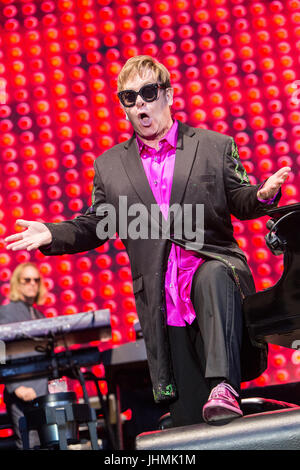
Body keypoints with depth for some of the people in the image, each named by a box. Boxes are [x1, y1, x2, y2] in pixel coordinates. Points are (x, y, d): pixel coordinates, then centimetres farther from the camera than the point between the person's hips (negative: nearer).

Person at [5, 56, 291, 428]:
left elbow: (240, 202, 9)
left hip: (212, 262, -2)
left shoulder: (215, 146, 10)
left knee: (215, 278, -40)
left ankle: (223, 387, -45)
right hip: (162, 299, 2)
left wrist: (264, 194, -14)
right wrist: (52, 235, 1)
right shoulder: (109, 166, 15)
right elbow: (96, 225, 18)